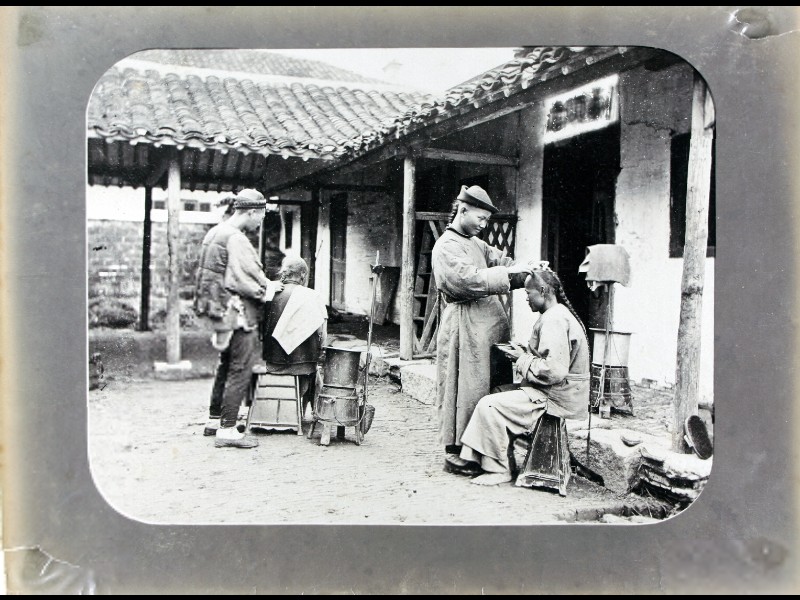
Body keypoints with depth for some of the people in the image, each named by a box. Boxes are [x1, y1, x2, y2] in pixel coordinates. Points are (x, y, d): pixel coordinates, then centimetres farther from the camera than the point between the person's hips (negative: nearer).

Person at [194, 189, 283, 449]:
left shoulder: (215, 233, 15)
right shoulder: (236, 239, -17)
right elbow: (246, 280, -23)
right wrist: (269, 288, -6)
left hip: (219, 311, 10)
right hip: (238, 313, -10)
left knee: (228, 367, 20)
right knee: (240, 370, -3)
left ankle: (216, 420, 29)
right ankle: (227, 430, 2)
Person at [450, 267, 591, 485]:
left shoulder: (554, 320, -20)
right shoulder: (555, 315, 15)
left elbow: (555, 370, -28)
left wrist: (524, 363, -13)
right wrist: (524, 353, 8)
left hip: (556, 399, -11)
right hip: (555, 392, 11)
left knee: (489, 405, -15)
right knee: (494, 393, 9)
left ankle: (499, 470, -3)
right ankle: (475, 460, 7)